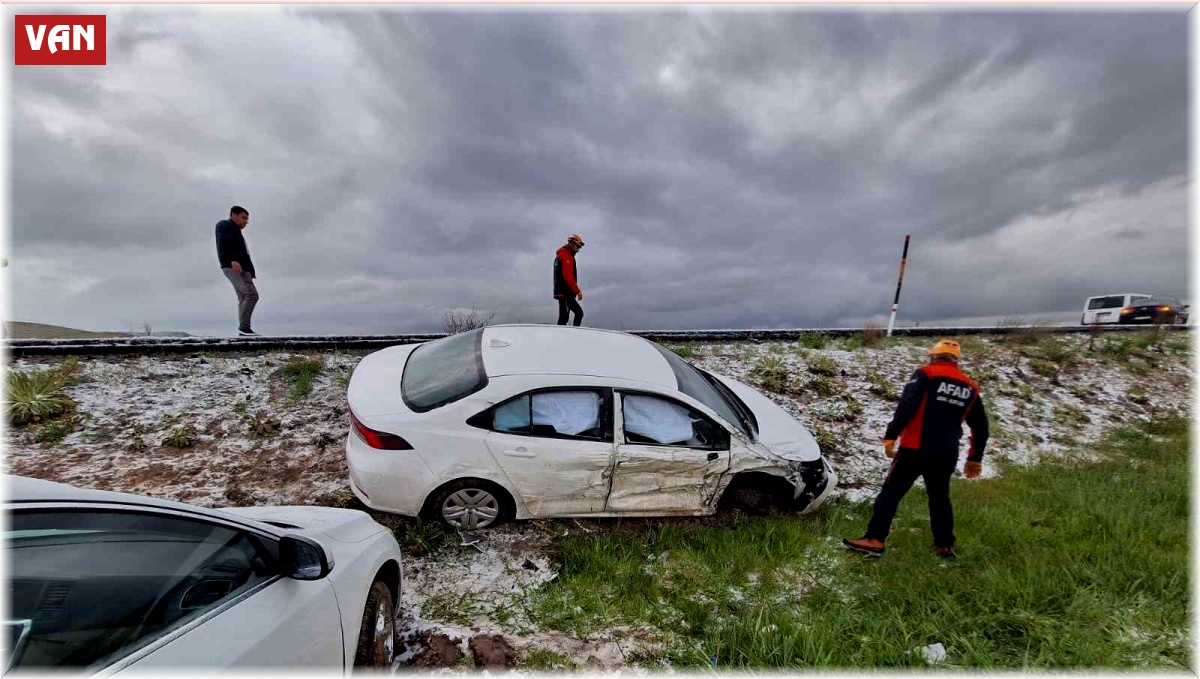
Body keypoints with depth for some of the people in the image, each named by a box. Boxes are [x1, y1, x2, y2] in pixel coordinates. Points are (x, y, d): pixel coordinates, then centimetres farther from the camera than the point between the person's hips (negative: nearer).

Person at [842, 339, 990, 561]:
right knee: (940, 497, 22)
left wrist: (890, 435, -18)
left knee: (891, 492, -1)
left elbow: (907, 405, -18)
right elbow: (981, 426, 19)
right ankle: (944, 546, 30)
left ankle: (874, 540, -5)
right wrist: (975, 458, 27)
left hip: (915, 449, -5)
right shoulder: (970, 387, 13)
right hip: (946, 455, 5)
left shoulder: (926, 374, -3)